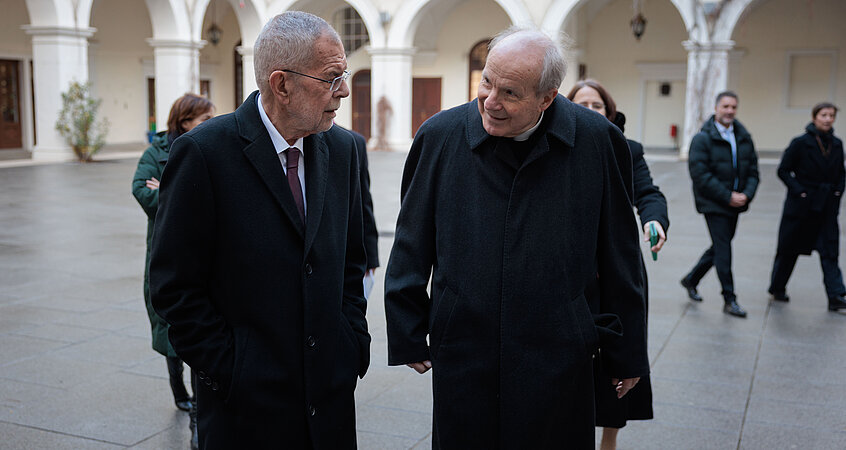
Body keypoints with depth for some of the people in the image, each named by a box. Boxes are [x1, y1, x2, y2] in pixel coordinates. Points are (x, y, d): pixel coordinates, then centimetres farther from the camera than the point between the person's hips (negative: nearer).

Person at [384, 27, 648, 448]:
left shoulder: (597, 140, -5)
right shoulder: (440, 136, -3)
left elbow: (620, 258, 2)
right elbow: (411, 248, 5)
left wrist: (627, 354, 7)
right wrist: (408, 337, 5)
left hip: (558, 362, 0)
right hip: (461, 362, 1)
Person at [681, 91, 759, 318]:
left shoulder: (744, 138, 8)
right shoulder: (702, 139, -10)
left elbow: (752, 170, 11)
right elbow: (700, 174, -16)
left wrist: (746, 194, -8)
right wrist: (728, 196, -18)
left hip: (735, 204, 6)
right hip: (713, 204, -6)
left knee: (720, 247, 14)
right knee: (723, 248, -6)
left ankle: (691, 280, 34)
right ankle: (730, 300, 3)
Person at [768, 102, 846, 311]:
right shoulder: (800, 143, -8)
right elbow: (783, 170, -6)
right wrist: (799, 191, -13)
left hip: (827, 207, 4)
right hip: (801, 206, -4)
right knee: (789, 248, 8)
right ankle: (777, 288, 25)